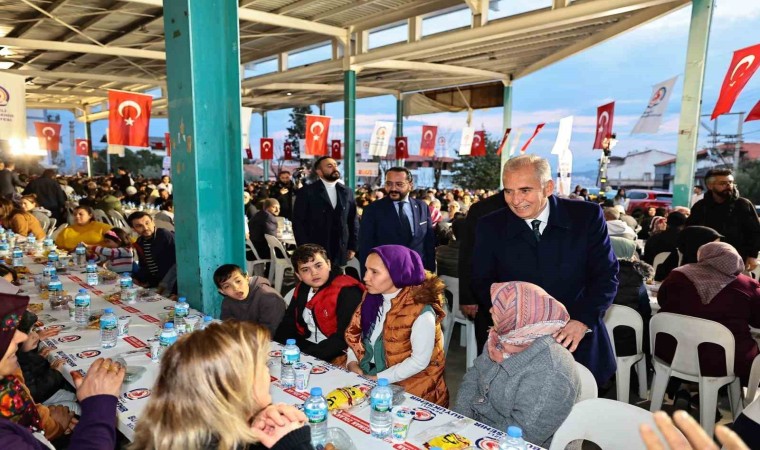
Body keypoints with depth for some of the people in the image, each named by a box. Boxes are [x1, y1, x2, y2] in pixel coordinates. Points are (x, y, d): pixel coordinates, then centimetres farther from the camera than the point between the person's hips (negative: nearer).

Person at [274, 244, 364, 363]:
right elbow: (288, 324, 15)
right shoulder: (302, 289, 6)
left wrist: (307, 356, -26)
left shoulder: (347, 292, -19)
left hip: (335, 355, -7)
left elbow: (345, 337, -24)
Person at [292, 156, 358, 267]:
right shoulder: (307, 192, -1)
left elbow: (353, 221, 13)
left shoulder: (347, 192, 11)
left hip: (340, 253, 3)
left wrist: (352, 247, 6)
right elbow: (298, 222, -4)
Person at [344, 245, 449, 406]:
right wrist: (352, 362, -11)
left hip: (405, 386, -6)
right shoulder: (371, 297, 0)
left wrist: (377, 379, -18)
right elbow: (355, 333, 6)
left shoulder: (421, 311, -20)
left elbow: (419, 361, -19)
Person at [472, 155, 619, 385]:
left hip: (578, 341, 1)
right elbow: (483, 283, -2)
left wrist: (582, 321, -19)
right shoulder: (490, 227, -4)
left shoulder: (587, 216, -6)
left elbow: (606, 275, -4)